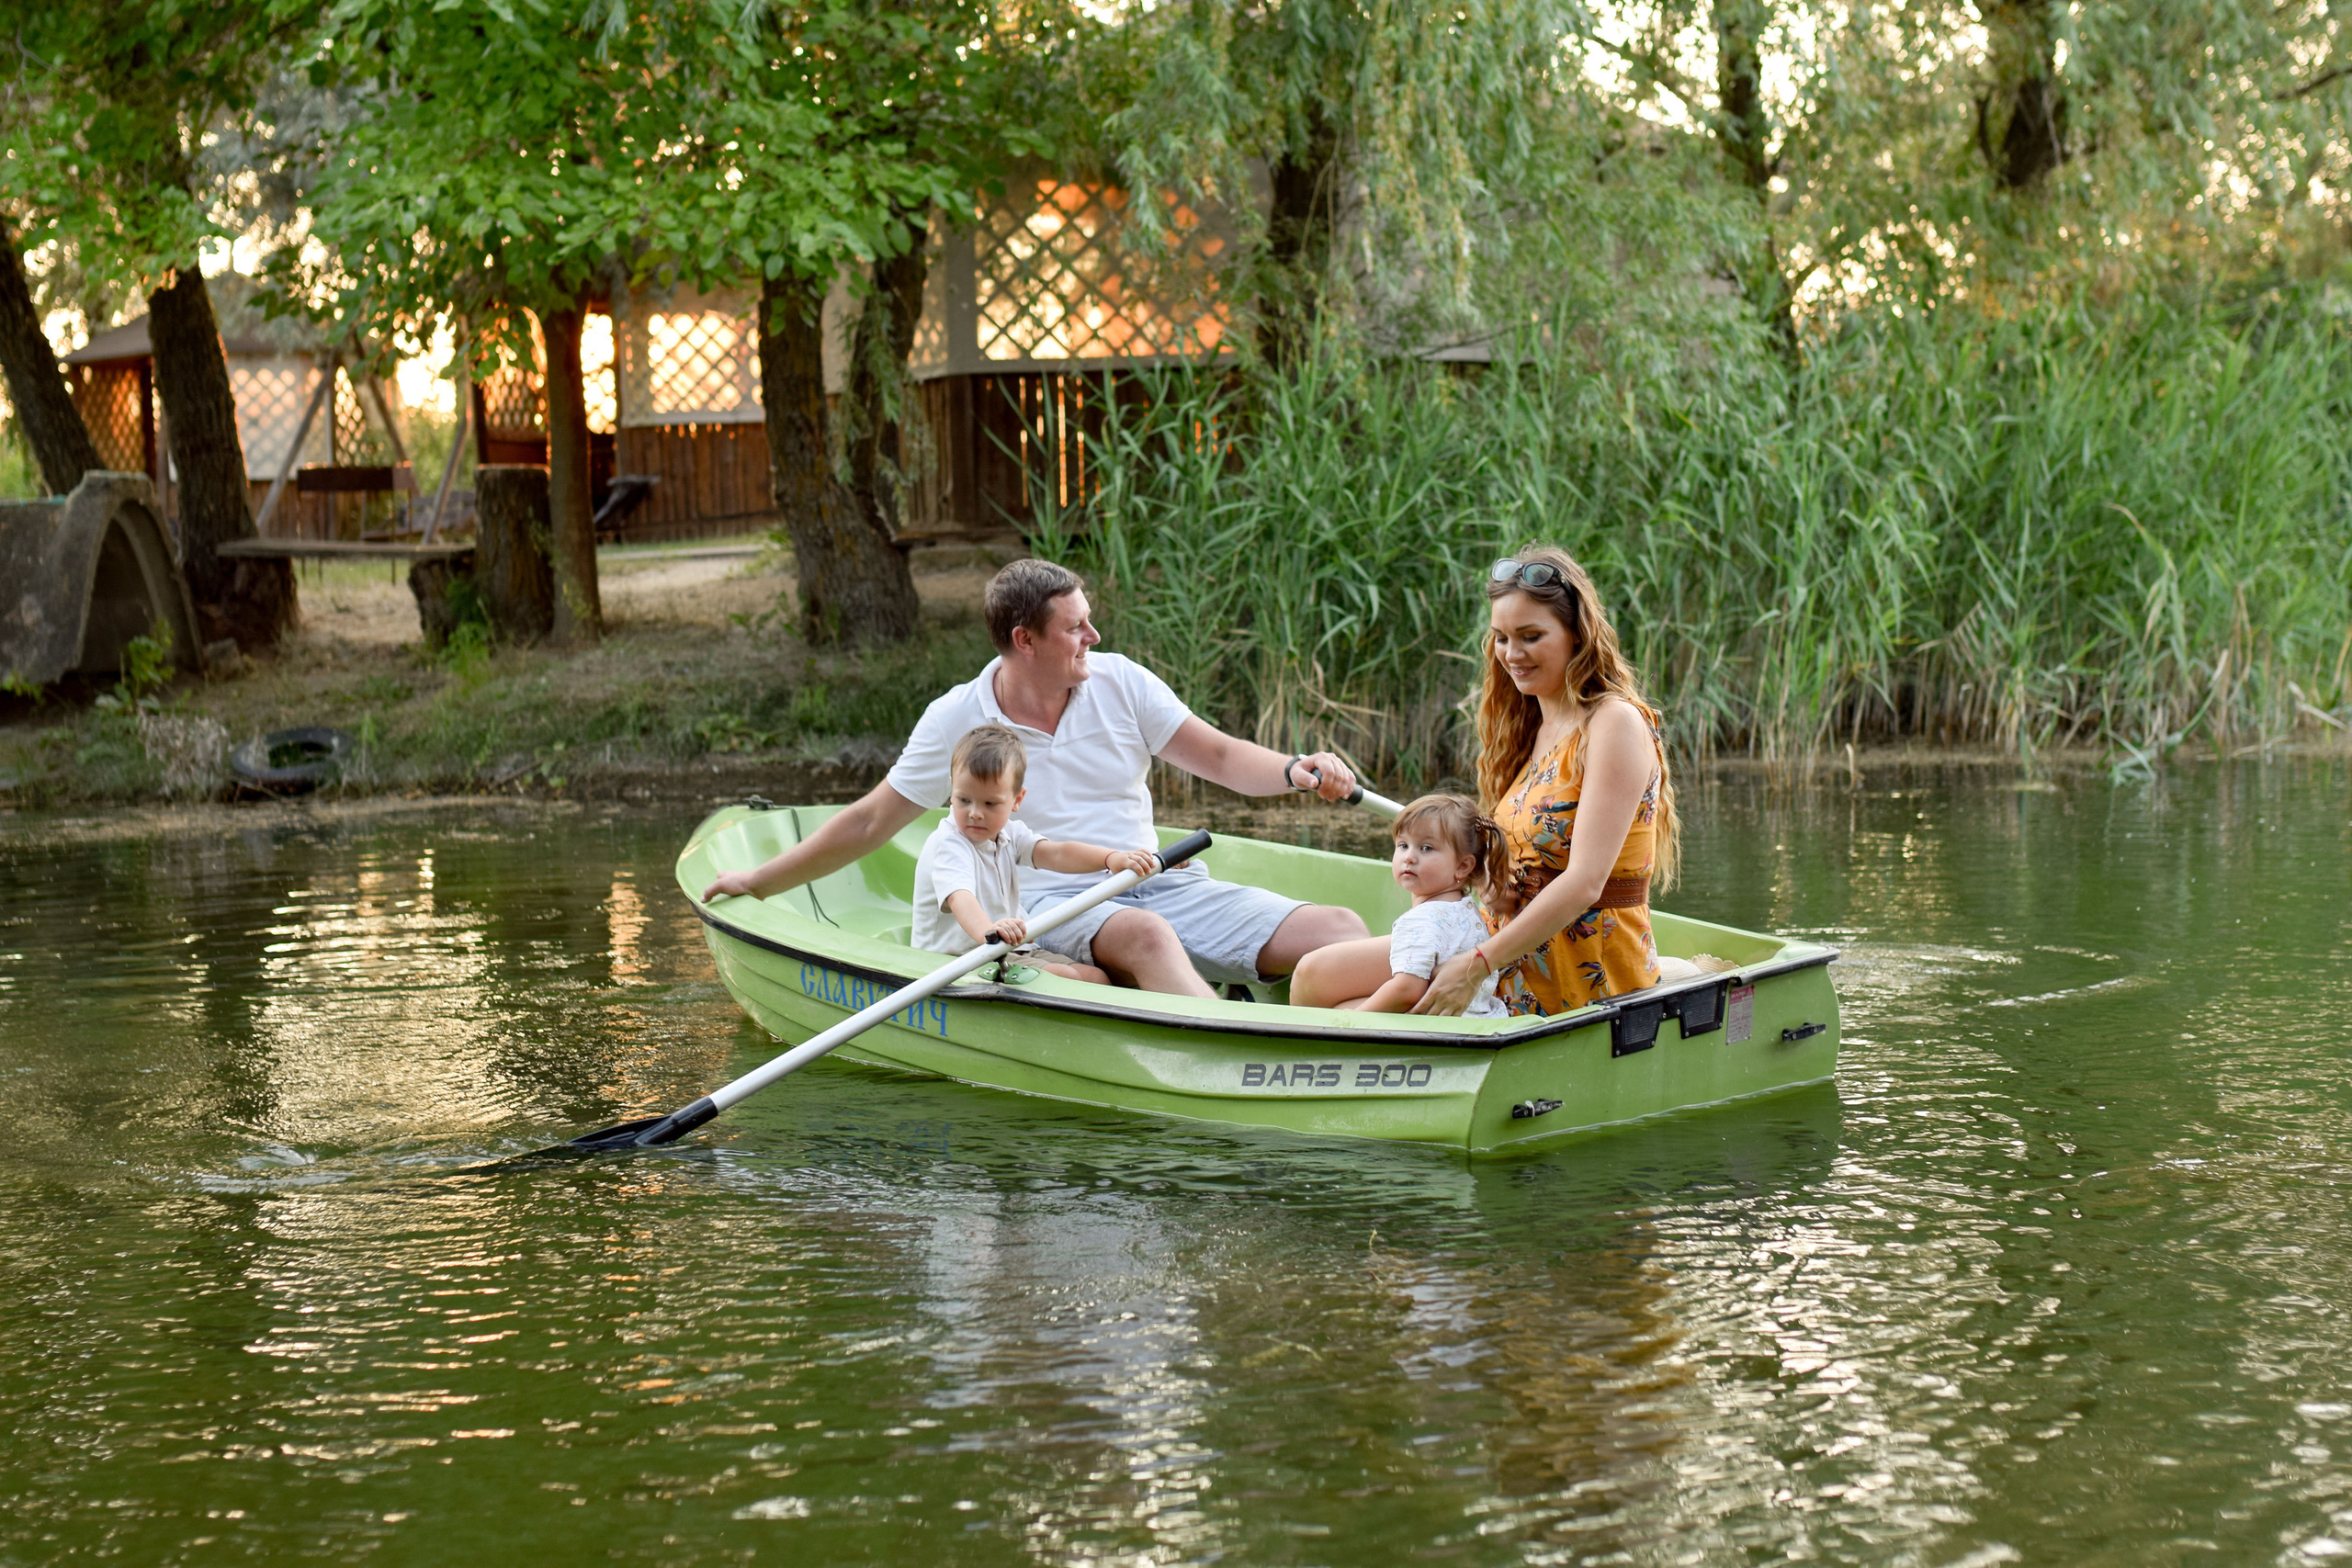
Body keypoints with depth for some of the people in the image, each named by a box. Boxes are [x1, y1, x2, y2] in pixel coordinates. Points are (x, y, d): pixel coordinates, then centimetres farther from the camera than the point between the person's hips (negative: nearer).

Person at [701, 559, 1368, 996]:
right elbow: (870, 823, 9)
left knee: (1340, 928, -17)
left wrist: (1295, 770, -16)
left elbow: (1220, 757, 6)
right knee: (1145, 935, -41)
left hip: (1162, 885, 5)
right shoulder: (957, 719, 1)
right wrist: (761, 882, 12)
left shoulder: (1120, 683, 7)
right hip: (1053, 904, -4)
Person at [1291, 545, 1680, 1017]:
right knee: (1317, 977, -1)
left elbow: (1585, 883, -21)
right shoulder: (1534, 728, 14)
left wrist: (1478, 965, -23)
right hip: (1515, 951, 8)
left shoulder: (1615, 724, -13)